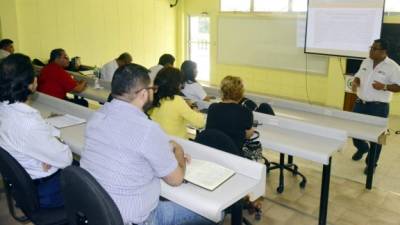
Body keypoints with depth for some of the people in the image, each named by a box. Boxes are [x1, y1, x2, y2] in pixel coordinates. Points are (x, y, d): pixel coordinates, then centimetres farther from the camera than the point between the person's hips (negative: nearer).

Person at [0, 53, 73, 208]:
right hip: (46, 191, -8)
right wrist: (57, 143, -8)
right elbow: (66, 159, -25)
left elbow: (44, 130, 3)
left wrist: (53, 141, -15)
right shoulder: (28, 123, -36)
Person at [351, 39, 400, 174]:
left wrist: (384, 87, -28)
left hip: (378, 107, -6)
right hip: (360, 103, 6)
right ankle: (363, 148, 43)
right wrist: (355, 83, -4)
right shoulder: (366, 62, 7)